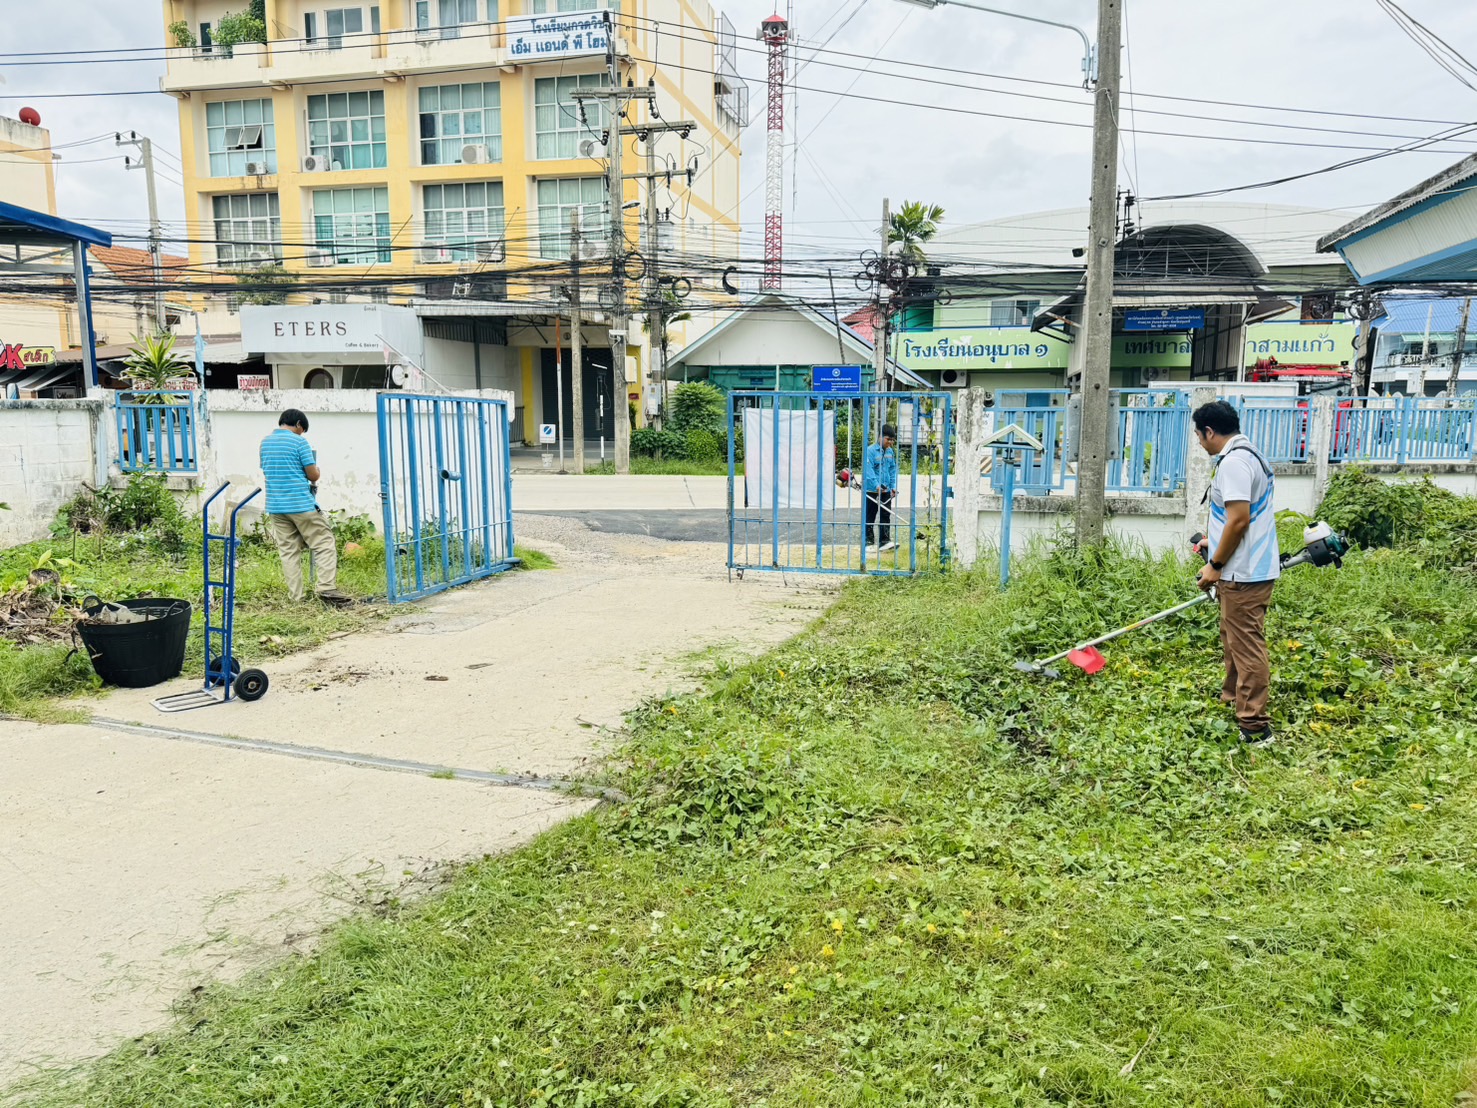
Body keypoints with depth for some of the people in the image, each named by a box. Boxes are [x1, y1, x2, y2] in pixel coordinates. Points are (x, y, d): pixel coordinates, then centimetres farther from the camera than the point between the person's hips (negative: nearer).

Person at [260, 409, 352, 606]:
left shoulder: (265, 442, 13)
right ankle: (327, 589, -9)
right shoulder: (299, 441, -7)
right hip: (301, 504, -6)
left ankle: (296, 597, 5)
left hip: (275, 506, 6)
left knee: (288, 551, 7)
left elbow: (265, 472, 21)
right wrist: (315, 474, 15)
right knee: (324, 545, 0)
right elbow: (314, 475, -6)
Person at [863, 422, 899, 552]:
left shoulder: (890, 452, 8)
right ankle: (869, 541, 14)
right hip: (871, 491, -5)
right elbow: (868, 470, -19)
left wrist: (893, 486, 2)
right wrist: (877, 485, -27)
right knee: (870, 517, 6)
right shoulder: (870, 451, -12)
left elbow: (893, 469, 13)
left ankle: (884, 541, 1)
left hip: (886, 491, 5)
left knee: (885, 516, 1)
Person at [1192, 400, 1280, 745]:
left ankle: (1254, 727, 0)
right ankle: (1232, 702, 36)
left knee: (1246, 646, -6)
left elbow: (1239, 519, -25)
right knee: (1234, 638, 22)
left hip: (1244, 573, -11)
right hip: (1246, 569, 11)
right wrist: (1214, 539, 31)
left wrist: (1215, 565, -17)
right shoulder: (1246, 454, 14)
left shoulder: (1233, 462, -20)